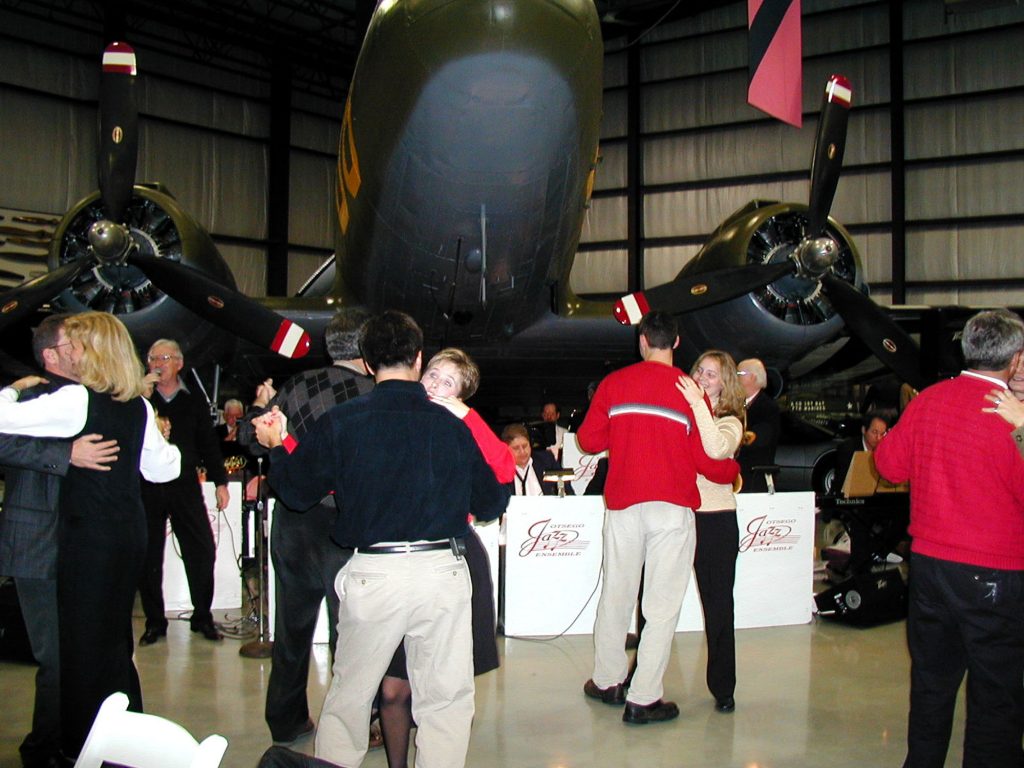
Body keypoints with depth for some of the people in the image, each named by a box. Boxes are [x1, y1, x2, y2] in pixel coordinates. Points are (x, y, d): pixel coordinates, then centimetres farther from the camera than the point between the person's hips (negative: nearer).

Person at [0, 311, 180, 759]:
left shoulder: (76, 399, -15)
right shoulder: (138, 406, 6)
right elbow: (162, 469, 11)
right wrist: (166, 442, 30)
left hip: (87, 533, -7)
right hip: (130, 532, 7)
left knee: (84, 641, 4)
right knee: (115, 638, 19)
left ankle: (84, 746, 14)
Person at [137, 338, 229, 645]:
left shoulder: (193, 402, 12)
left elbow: (209, 444, 13)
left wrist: (220, 482, 6)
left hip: (185, 485, 1)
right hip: (147, 487, -1)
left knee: (203, 550, -2)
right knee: (148, 556, 3)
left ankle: (202, 617, 12)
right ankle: (154, 622, 15)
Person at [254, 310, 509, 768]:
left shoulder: (341, 422, -5)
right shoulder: (452, 426, -1)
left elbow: (296, 492, 4)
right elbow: (491, 503, 7)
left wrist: (275, 447, 23)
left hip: (372, 574, 0)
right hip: (443, 572, 1)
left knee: (347, 698, 15)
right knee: (445, 699, 13)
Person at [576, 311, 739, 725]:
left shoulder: (613, 384, 2)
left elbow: (589, 438, 5)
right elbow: (706, 459, -5)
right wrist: (734, 469, 16)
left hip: (623, 504, 3)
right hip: (672, 507, -3)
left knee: (616, 594, 15)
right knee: (663, 604, 3)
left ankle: (607, 681, 28)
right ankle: (643, 698, 6)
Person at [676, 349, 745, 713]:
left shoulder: (730, 423, 1)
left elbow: (717, 449, -22)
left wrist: (698, 403, -21)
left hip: (715, 519, -2)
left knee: (718, 604, 4)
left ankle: (723, 687, 17)